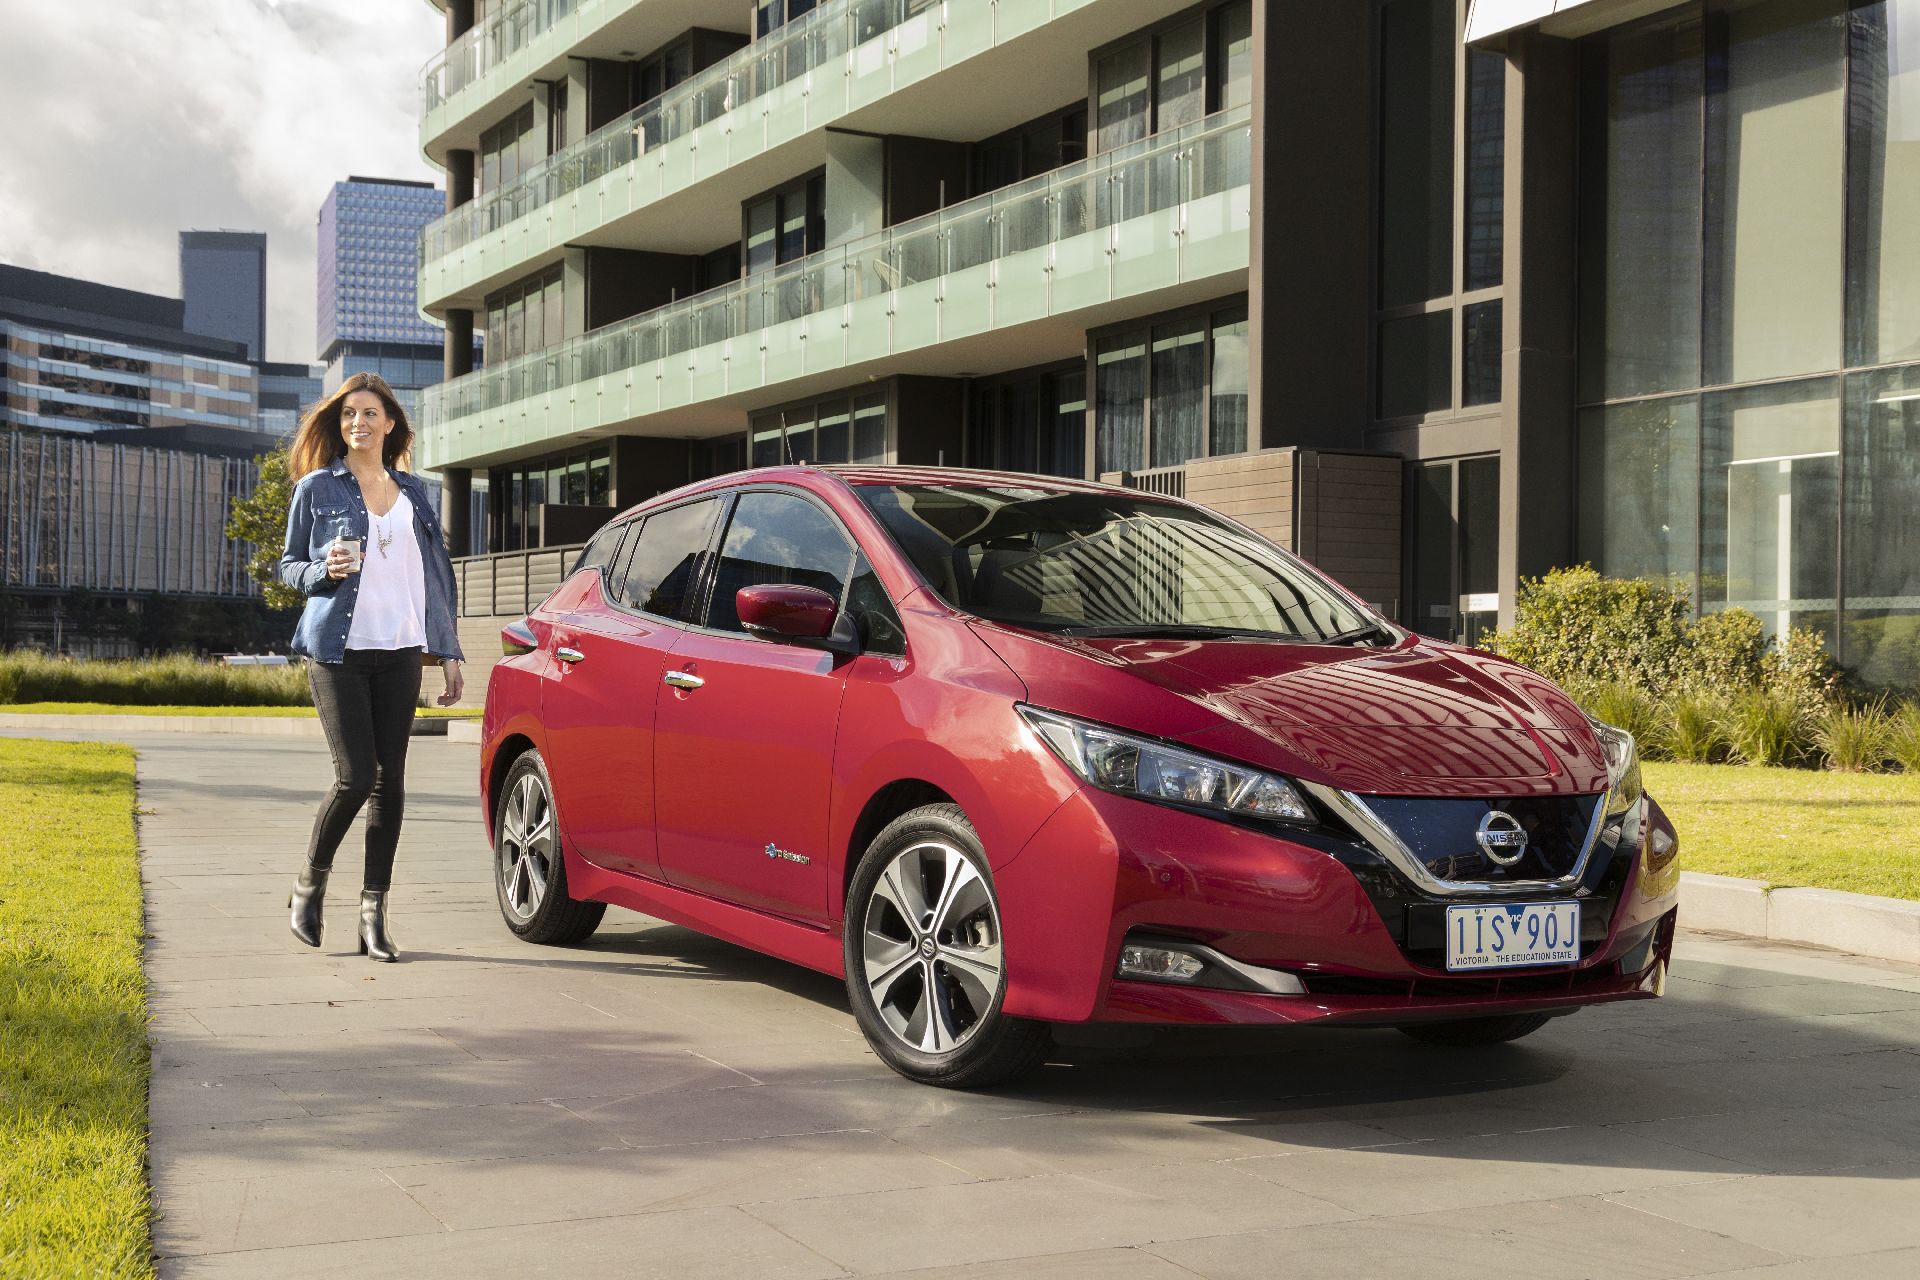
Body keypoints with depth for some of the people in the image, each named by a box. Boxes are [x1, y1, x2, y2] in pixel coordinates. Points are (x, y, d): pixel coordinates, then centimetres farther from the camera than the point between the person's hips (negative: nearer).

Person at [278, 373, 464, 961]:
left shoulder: (413, 492, 13)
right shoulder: (317, 487, 4)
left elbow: (436, 575, 16)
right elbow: (289, 566, 9)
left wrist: (448, 652, 12)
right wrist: (325, 570, -13)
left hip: (399, 651, 3)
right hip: (337, 648, -3)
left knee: (391, 779, 0)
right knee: (356, 776, -11)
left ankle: (373, 913, 6)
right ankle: (309, 885, 14)